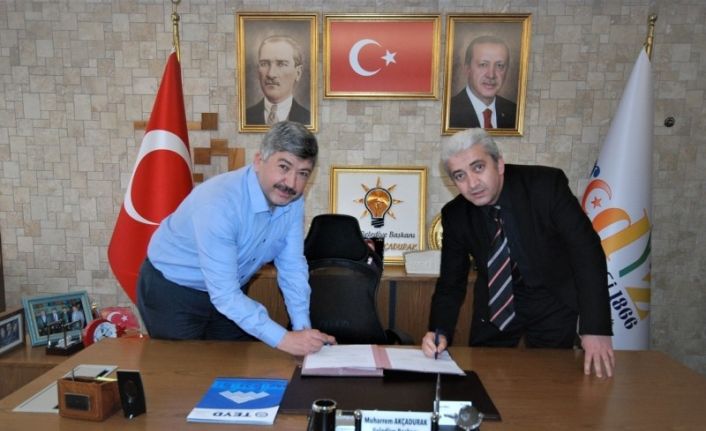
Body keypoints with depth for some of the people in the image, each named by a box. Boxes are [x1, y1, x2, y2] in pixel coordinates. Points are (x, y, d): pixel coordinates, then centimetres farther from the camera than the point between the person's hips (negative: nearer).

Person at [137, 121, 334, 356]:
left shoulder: (293, 201, -14)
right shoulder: (218, 204, -35)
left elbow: (292, 267, -9)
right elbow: (223, 294, -34)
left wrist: (304, 330, -16)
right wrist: (283, 340, -35)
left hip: (232, 291, 6)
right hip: (172, 292, -6)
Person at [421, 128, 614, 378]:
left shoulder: (547, 184, -22)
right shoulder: (455, 216, -13)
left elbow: (586, 251, -21)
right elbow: (451, 282, -8)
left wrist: (596, 328, -26)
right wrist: (439, 333, -25)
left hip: (552, 304, -1)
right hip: (493, 308, 2)